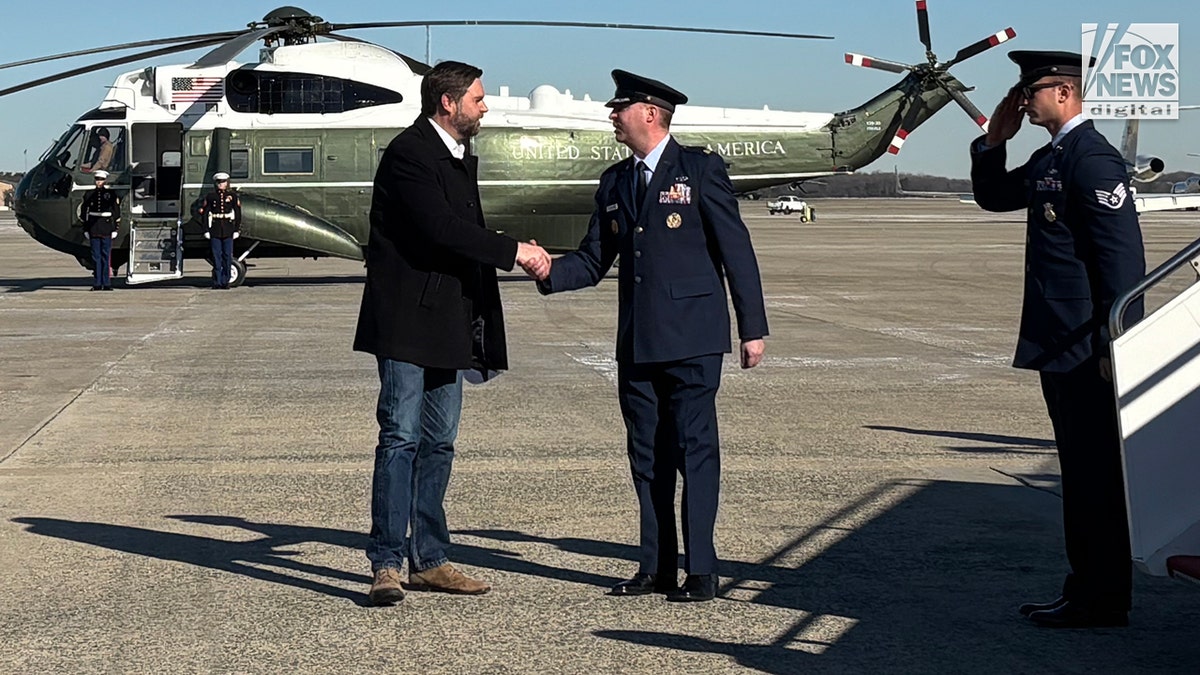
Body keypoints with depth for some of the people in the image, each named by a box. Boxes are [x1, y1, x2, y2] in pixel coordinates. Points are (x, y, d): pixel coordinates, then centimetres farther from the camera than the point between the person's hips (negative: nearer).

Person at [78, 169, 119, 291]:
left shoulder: (111, 194, 3)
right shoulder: (89, 194, 7)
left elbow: (116, 213, 5)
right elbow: (83, 213, 10)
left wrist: (115, 229, 0)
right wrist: (85, 230, 5)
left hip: (107, 228, -1)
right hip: (93, 228, 1)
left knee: (106, 255, -1)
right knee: (96, 256, 2)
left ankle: (106, 283, 2)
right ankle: (97, 284, 4)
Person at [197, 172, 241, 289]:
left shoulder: (233, 196, 6)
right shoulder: (210, 196, 5)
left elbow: (238, 214, 6)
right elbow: (204, 213, 5)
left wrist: (237, 230, 0)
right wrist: (206, 230, -1)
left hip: (228, 231, 0)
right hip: (215, 231, 0)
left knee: (227, 256, 0)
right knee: (216, 256, 0)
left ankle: (225, 281, 6)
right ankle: (217, 282, 4)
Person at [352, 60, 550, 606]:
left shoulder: (461, 158, 19)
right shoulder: (409, 153, -11)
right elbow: (440, 228, -22)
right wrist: (512, 250, -18)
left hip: (448, 323, 9)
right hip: (407, 320, -9)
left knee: (438, 442, 9)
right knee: (401, 437, -9)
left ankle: (429, 560, 15)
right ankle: (387, 565, -7)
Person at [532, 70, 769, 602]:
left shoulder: (701, 169, -2)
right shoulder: (614, 182, 15)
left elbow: (736, 250, -4)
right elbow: (593, 260, 13)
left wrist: (752, 328, -7)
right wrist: (549, 272, -8)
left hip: (691, 337, -6)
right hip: (637, 342, 6)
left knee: (693, 449, -5)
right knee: (646, 454, 8)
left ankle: (700, 571, 0)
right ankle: (656, 567, 16)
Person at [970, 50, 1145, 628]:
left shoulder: (1092, 159, -16)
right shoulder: (1050, 158, 14)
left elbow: (1123, 257, -20)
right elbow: (994, 197, 28)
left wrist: (1114, 346, -21)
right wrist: (994, 140, 11)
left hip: (1087, 350, -10)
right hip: (1060, 345, 10)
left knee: (1097, 473, -2)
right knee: (1081, 472, 15)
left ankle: (1101, 602, 5)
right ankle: (1087, 591, 23)